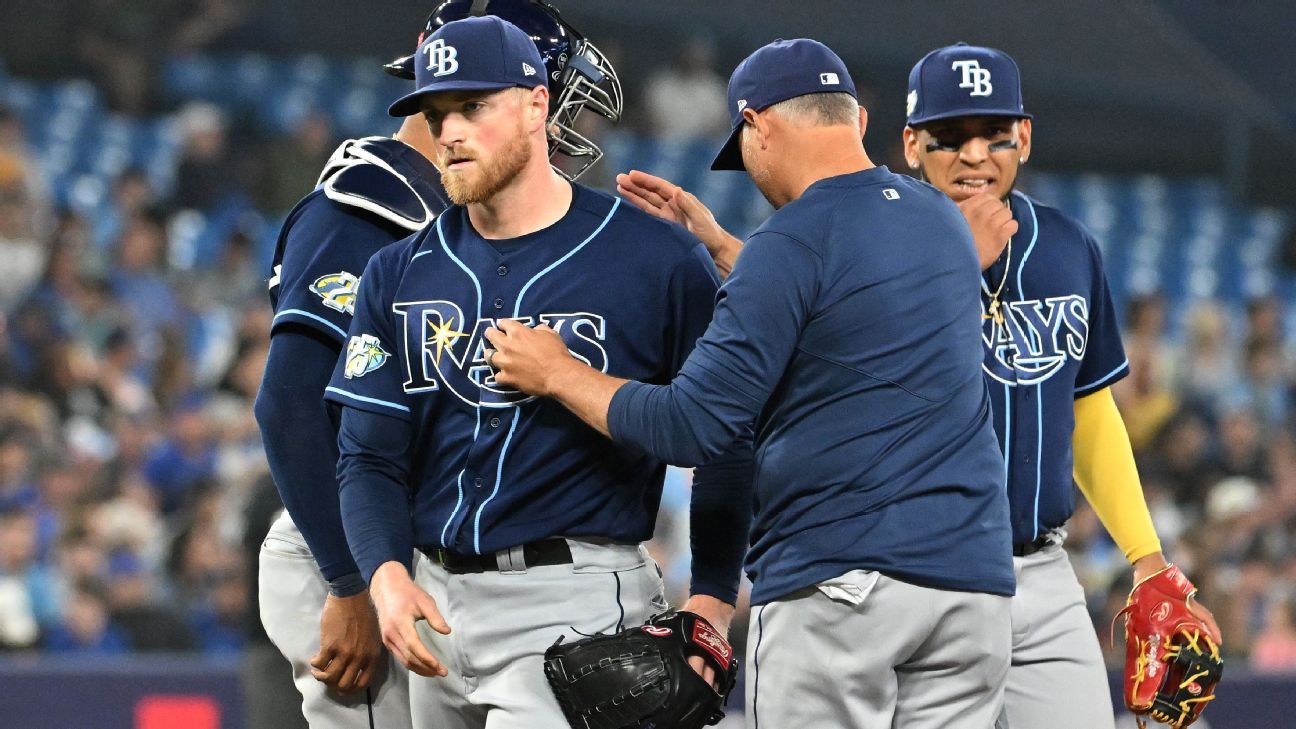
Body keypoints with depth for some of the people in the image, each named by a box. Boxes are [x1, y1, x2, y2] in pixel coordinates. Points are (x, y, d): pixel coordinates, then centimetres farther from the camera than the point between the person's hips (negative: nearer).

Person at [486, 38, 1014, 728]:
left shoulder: (792, 242, -9)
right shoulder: (945, 221, 14)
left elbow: (691, 428, -11)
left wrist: (557, 374, 2)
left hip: (837, 580, -7)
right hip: (972, 578, 7)